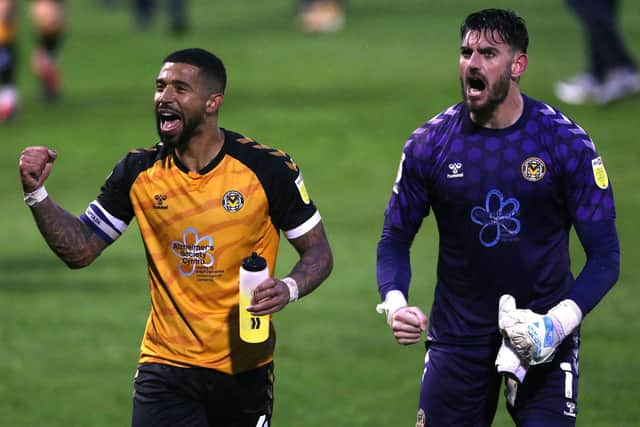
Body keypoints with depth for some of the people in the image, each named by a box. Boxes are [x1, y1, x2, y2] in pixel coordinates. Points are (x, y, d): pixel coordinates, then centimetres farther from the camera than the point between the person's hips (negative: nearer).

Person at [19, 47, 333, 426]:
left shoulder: (267, 168, -7)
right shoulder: (139, 172, 0)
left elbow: (318, 252, 0)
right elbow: (80, 249, 7)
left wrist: (289, 289, -20)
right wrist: (36, 193, -7)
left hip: (245, 370, -1)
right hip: (166, 366, 1)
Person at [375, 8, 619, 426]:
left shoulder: (565, 142, -9)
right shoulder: (429, 144, -3)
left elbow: (605, 254, -8)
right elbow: (395, 240, 5)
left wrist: (561, 321, -23)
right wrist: (394, 302, -16)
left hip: (542, 334, -2)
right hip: (457, 335, 2)